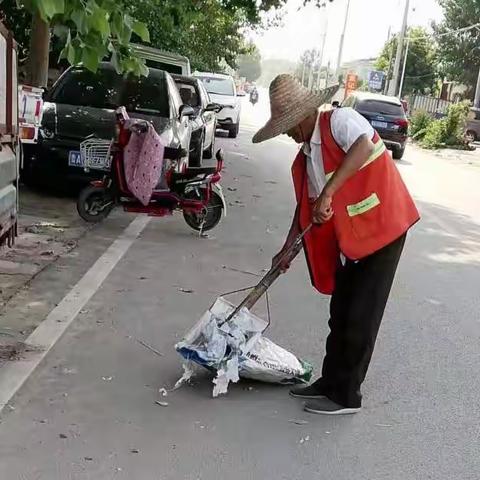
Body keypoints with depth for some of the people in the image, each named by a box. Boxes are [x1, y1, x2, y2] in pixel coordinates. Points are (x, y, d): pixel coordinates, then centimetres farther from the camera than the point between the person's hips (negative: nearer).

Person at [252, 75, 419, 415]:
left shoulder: (340, 120, -14)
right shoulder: (305, 157, 9)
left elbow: (364, 146, -35)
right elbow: (307, 205, 15)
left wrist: (329, 192, -38)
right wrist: (287, 249, 14)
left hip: (383, 228, -8)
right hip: (348, 237, 8)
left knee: (360, 318, -1)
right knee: (340, 313, 14)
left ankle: (346, 396, 12)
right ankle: (331, 382, 29)